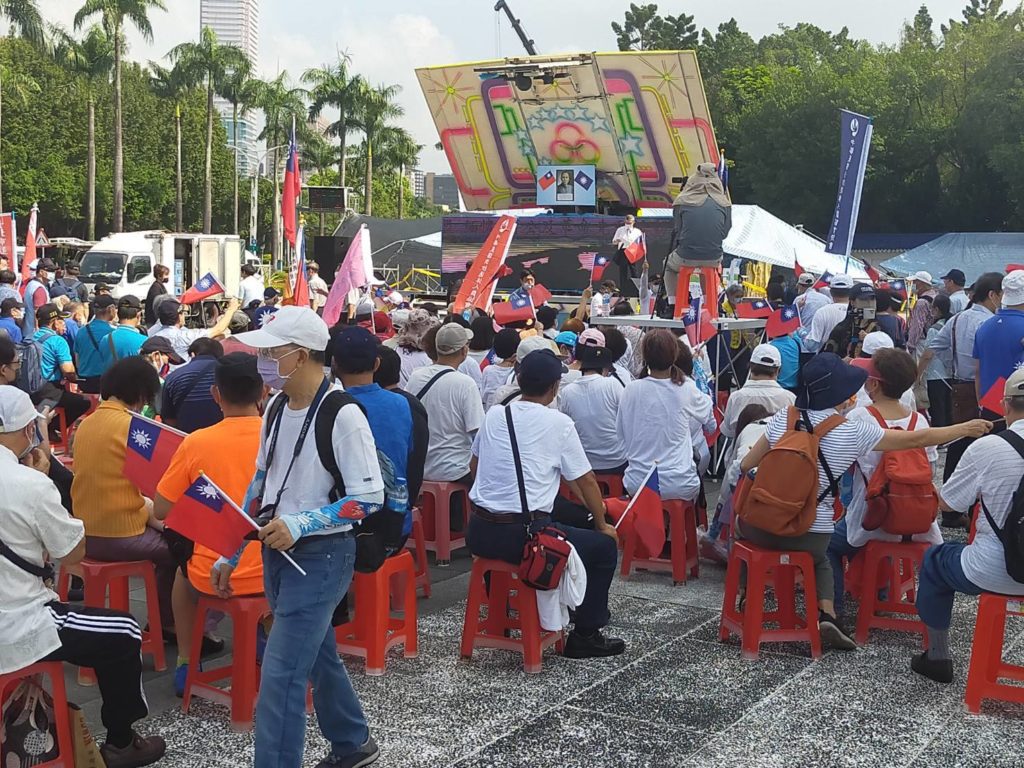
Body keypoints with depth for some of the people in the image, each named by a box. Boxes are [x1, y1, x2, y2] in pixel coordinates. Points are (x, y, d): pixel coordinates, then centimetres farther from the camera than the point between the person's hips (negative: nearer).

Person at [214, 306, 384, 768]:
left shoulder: (342, 415, -19)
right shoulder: (276, 407, 4)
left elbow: (370, 497, -19)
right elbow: (260, 485, 14)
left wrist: (300, 525, -26)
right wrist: (230, 554, 13)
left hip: (321, 557, -8)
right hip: (277, 551, 8)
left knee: (280, 676, -10)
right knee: (317, 656, 21)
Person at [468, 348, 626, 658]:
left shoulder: (494, 415, 8)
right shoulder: (559, 423, -6)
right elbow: (586, 481, 0)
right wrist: (603, 526, 15)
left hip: (479, 534, 6)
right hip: (524, 536, -6)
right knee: (605, 546, 11)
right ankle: (585, 636, 13)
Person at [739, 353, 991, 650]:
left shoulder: (783, 419, -4)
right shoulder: (855, 433, -10)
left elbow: (746, 466, 4)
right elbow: (917, 439, -1)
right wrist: (967, 429, 12)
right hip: (812, 535, -1)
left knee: (741, 517, 34)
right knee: (820, 558, 33)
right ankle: (827, 612, 10)